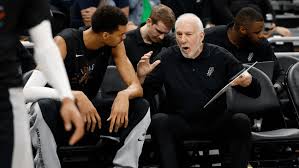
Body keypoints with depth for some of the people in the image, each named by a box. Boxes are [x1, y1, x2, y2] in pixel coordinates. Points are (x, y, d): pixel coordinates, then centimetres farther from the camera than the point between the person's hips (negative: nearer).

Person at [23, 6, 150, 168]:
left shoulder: (114, 45, -7)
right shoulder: (64, 42, -23)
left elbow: (136, 86, -8)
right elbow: (27, 91, -32)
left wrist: (124, 95, -34)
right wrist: (76, 96, -44)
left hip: (89, 113, 5)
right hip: (58, 116, -5)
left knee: (141, 107, -14)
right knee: (43, 107, -40)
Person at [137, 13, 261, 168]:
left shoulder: (220, 56, 0)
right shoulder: (166, 58, 1)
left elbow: (255, 92, -1)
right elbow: (144, 93, -1)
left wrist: (247, 81, -25)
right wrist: (141, 77, -23)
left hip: (216, 121, 0)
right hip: (181, 123, 0)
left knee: (241, 120, -27)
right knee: (159, 121, -28)